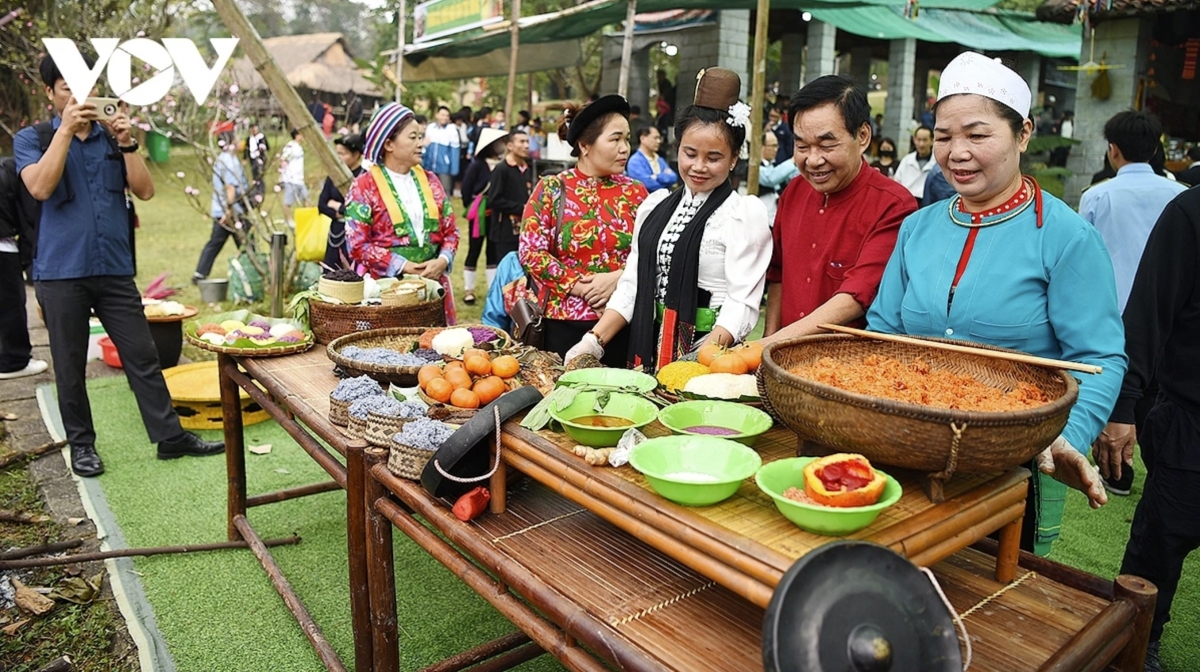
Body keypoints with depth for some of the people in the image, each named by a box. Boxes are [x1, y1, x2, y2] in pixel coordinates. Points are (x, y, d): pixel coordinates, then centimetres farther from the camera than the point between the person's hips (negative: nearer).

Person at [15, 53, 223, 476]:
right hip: (61, 272, -2)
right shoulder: (31, 139, 3)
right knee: (70, 366, 8)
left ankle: (170, 436, 11)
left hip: (115, 269, 2)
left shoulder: (112, 137, 10)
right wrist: (66, 129, -16)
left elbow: (145, 190, 1)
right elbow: (41, 188, -15)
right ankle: (81, 444, 22)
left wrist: (127, 144, -11)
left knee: (142, 356, 4)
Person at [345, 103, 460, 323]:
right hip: (385, 286, -4)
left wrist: (442, 261, -9)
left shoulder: (429, 181, 11)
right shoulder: (364, 186, -3)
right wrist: (403, 266, -15)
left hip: (431, 284, 4)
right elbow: (357, 244, -9)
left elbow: (450, 230, 10)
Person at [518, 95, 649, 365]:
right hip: (563, 320, -2)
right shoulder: (551, 188, -1)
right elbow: (531, 251, -6)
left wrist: (617, 278, -14)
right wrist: (578, 285, -13)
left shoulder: (634, 191, 5)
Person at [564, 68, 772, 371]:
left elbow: (742, 303, -15)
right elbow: (632, 284, 11)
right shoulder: (655, 206, 9)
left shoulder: (745, 213, -7)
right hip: (648, 352, 5)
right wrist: (595, 340, 0)